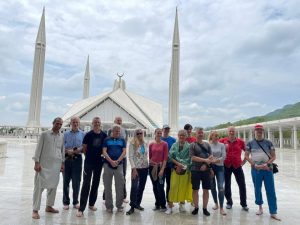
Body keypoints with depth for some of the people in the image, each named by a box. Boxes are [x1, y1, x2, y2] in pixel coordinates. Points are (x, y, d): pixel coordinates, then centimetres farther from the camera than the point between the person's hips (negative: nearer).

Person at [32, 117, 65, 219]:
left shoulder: (62, 136, 7)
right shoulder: (44, 134, -2)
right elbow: (39, 148, -3)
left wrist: (62, 163, 11)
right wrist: (37, 162, -9)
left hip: (56, 165, 4)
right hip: (44, 164, -4)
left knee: (53, 186, 11)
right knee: (39, 186, -2)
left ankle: (49, 206, 25)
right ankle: (35, 210, 5)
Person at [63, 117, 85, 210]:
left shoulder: (82, 134, 6)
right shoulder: (66, 134, 9)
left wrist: (79, 150, -16)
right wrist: (67, 151, -14)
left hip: (77, 159, -1)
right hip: (67, 159, 1)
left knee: (76, 182, 3)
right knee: (66, 181, 6)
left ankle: (75, 202, 17)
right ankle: (66, 202, 18)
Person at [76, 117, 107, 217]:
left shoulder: (104, 135, 1)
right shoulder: (88, 135, -7)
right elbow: (84, 148, 1)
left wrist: (103, 156, 3)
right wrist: (89, 156, 5)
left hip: (99, 163, 4)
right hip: (88, 163, -3)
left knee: (96, 183, 13)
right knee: (86, 184, -5)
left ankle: (91, 204, 29)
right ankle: (81, 209, 0)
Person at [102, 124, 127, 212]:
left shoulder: (122, 140, 10)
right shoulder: (107, 140, 7)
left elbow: (124, 152, 1)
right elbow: (104, 152, -2)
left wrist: (117, 161, -13)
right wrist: (111, 161, -15)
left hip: (119, 165, 1)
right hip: (108, 164, 0)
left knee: (120, 186, 3)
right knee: (107, 187, 6)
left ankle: (119, 205, 16)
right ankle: (109, 205, 18)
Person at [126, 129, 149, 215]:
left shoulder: (145, 144, 7)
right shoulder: (132, 144, -7)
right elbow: (130, 157, -11)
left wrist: (148, 164, 8)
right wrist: (133, 168, -17)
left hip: (145, 167, 5)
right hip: (136, 168, -5)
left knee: (141, 187, 11)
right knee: (134, 187, -9)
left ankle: (138, 204, 26)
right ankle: (132, 207, 1)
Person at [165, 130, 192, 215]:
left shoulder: (188, 146, 1)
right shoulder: (174, 145, 4)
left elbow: (190, 159, -2)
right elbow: (170, 157, -1)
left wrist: (182, 166, -12)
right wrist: (178, 163, -13)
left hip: (185, 169, 0)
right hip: (175, 168, 0)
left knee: (184, 187, 6)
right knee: (173, 187, -2)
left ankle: (182, 204, 23)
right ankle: (170, 206, 6)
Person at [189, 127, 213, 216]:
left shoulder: (207, 144, 9)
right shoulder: (192, 145, -2)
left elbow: (211, 157, 5)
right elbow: (193, 157, -11)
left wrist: (205, 164, -11)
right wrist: (205, 160, -15)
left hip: (206, 170, 3)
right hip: (195, 170, -2)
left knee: (206, 190, 7)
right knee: (195, 189, 5)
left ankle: (205, 208, 20)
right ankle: (196, 207, 20)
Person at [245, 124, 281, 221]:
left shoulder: (268, 142, 3)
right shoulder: (250, 143, 2)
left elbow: (274, 156, 3)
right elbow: (246, 156, 2)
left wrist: (267, 164, -13)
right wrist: (255, 165, -10)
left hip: (268, 169, 0)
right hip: (256, 169, 0)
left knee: (271, 191, 1)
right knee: (257, 189, 10)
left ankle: (273, 213, 9)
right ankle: (260, 207, 29)